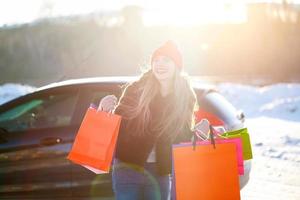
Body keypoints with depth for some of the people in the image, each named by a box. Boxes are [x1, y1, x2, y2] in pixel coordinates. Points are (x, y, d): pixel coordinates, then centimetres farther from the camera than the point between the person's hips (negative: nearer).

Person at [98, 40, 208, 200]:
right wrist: (106, 110, -22)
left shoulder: (185, 98, 1)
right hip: (129, 169, -3)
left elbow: (183, 138, 5)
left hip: (161, 174, 3)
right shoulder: (136, 90, -6)